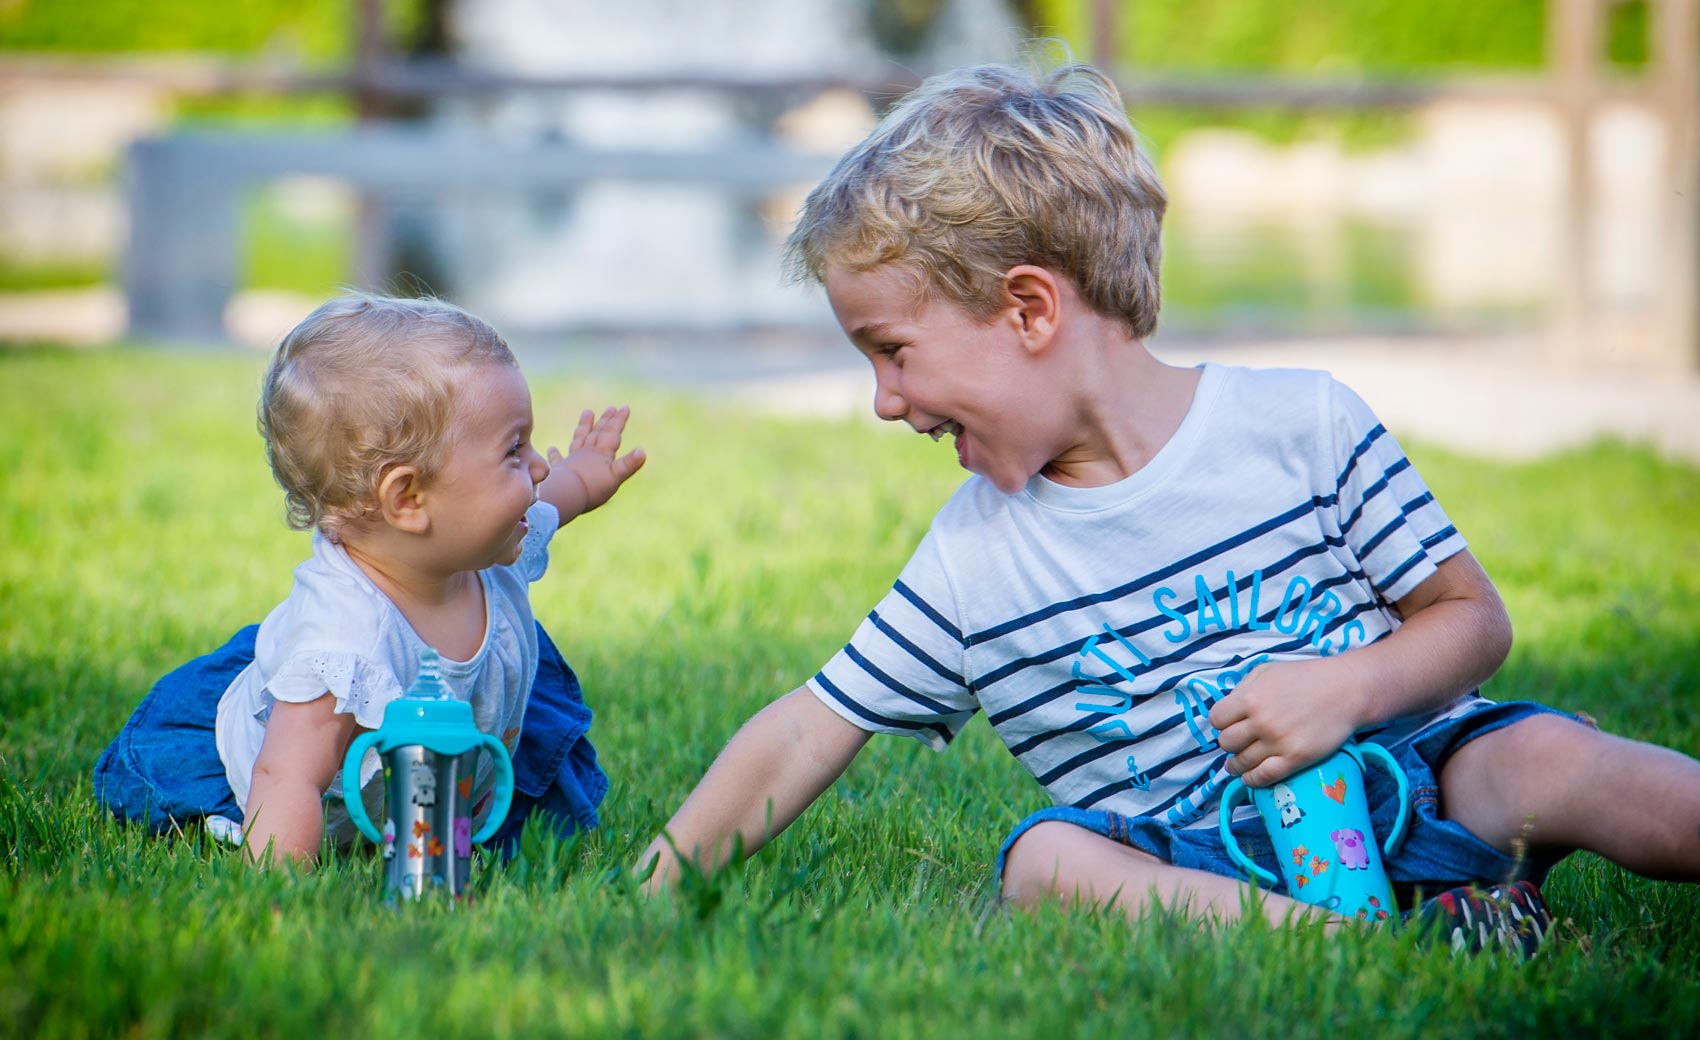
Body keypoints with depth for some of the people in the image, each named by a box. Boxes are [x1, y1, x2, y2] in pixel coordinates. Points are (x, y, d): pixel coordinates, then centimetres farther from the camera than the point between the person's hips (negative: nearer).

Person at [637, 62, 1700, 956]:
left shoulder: (1305, 423, -1)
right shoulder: (970, 561, 5)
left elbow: (1473, 616, 2)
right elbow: (804, 735, 8)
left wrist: (1348, 689, -17)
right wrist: (653, 894, 2)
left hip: (1402, 769, -1)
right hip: (1199, 867, 1)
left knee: (1543, 760, -32)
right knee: (1048, 859, -31)